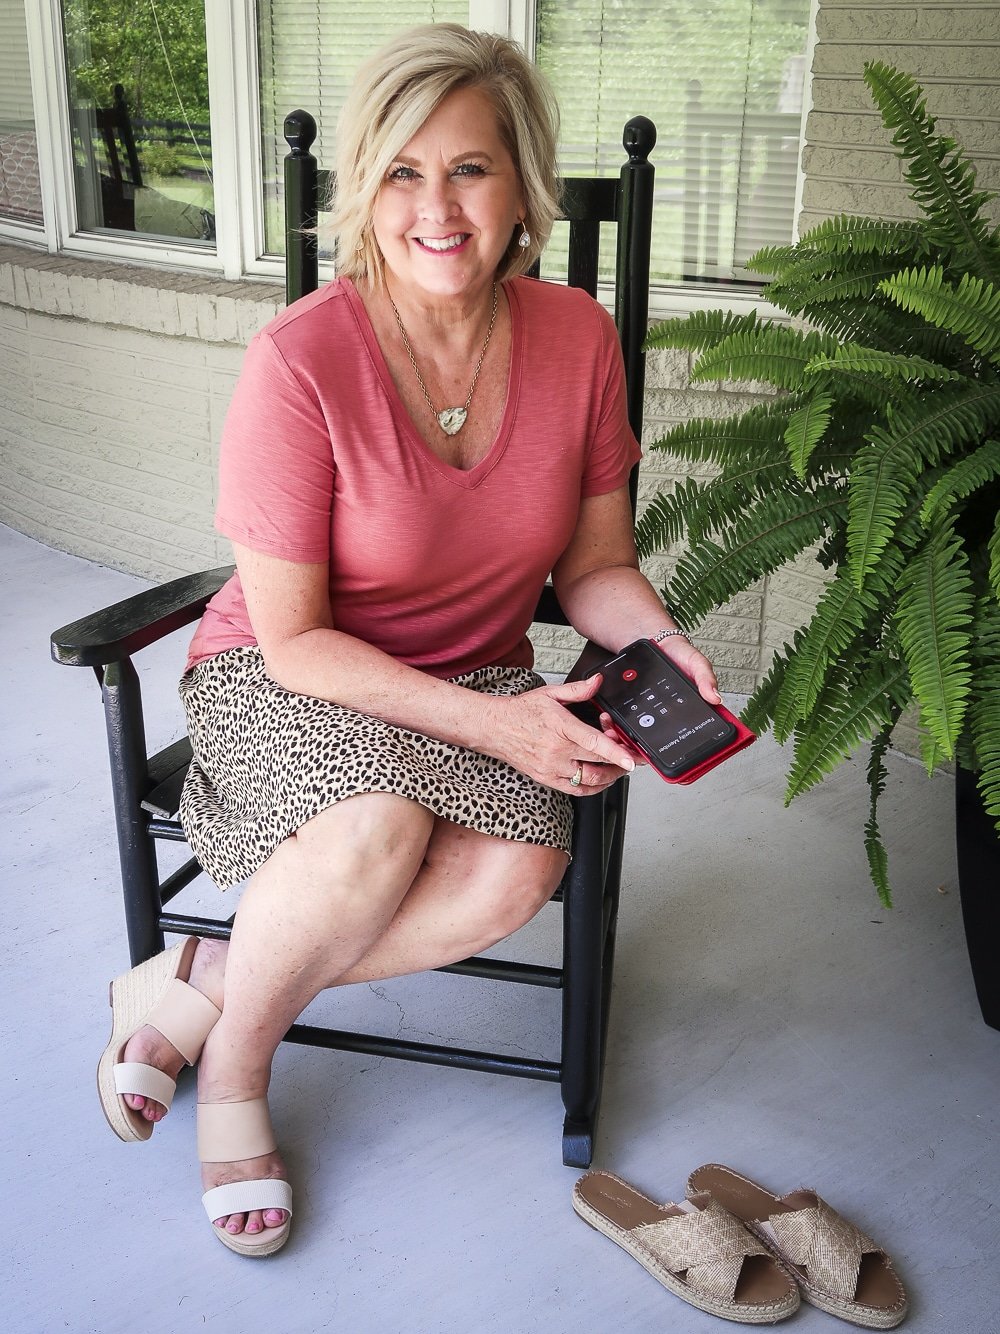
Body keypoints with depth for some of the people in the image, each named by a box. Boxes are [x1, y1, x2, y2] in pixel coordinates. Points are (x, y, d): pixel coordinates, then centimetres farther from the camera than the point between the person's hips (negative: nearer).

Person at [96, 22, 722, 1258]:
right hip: (283, 680, -4)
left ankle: (196, 984, -7)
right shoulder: (302, 358, -21)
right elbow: (295, 639, -17)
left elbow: (595, 566, 4)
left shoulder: (575, 335, -6)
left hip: (477, 681, 4)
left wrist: (660, 643, -18)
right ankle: (234, 1071, -3)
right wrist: (490, 721, -26)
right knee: (378, 828, -36)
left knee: (517, 871, -27)